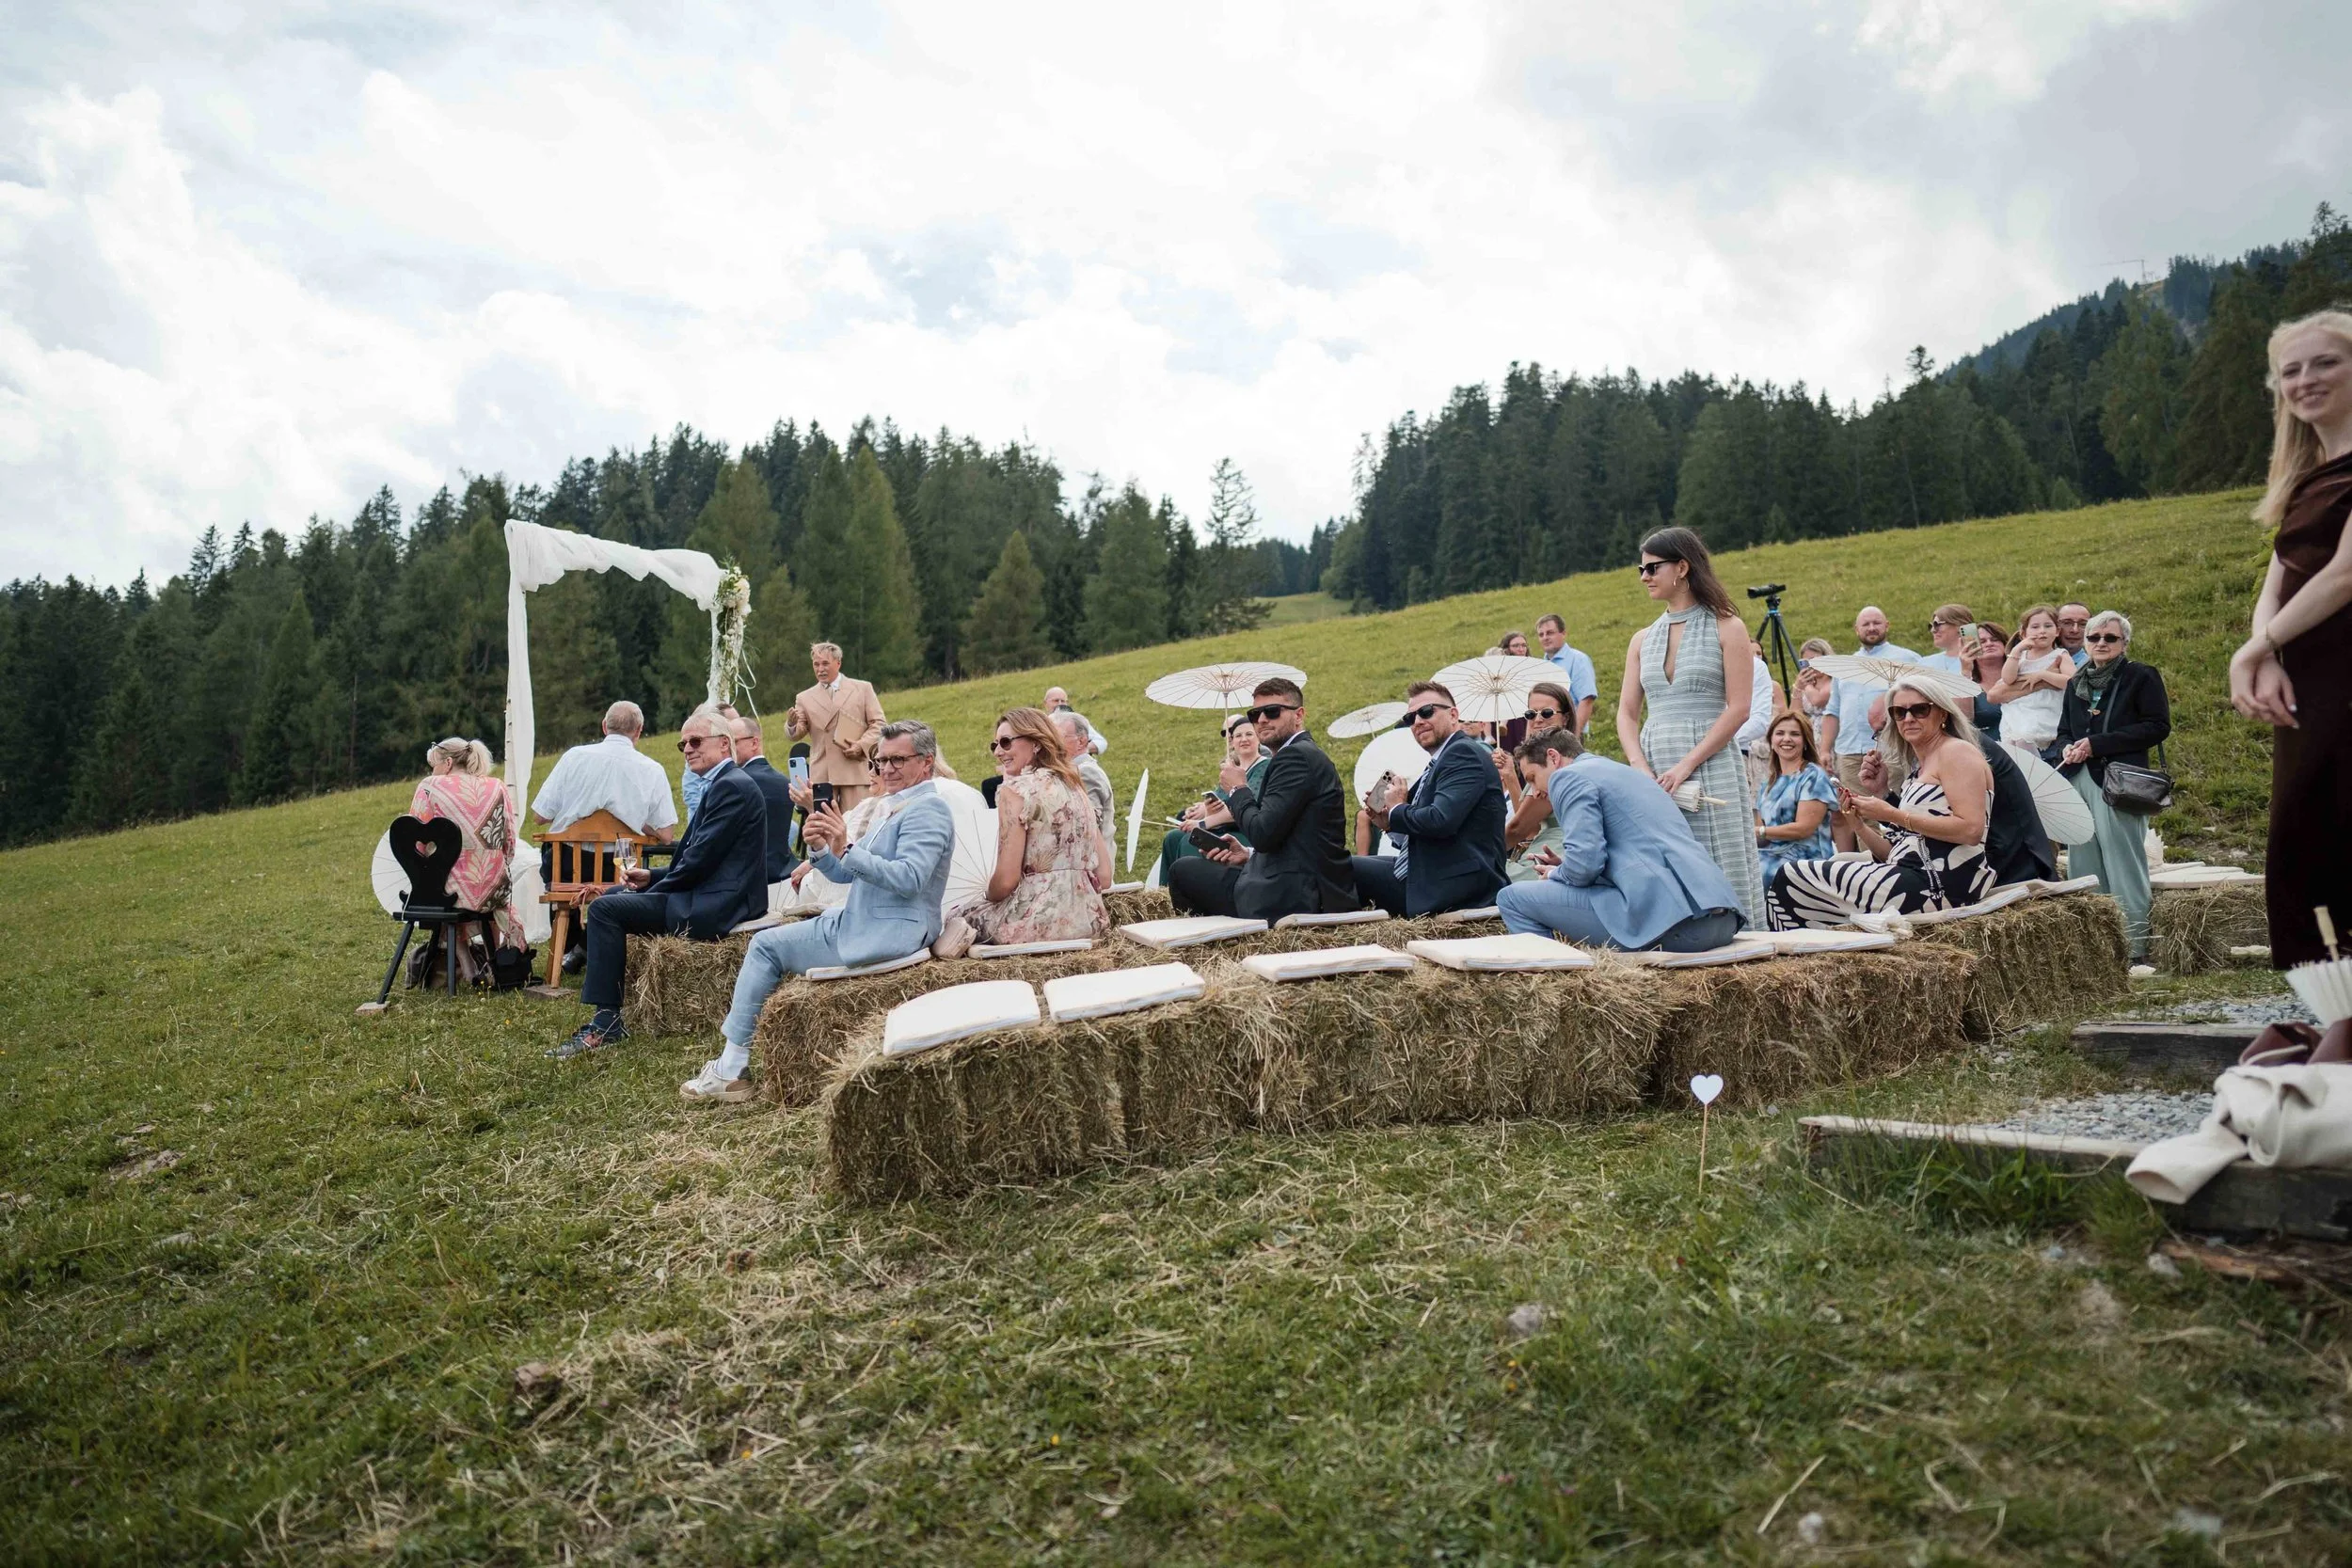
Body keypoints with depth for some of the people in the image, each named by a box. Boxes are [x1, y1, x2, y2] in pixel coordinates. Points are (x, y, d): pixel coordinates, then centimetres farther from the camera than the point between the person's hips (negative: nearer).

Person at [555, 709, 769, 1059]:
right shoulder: (725, 783, 18)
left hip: (715, 906, -11)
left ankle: (606, 1024, -10)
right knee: (610, 898, 17)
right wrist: (651, 879, 7)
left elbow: (700, 859, -20)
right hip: (715, 897, 11)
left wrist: (654, 887, -5)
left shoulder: (731, 786, -15)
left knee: (604, 908, -14)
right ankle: (605, 1017, 16)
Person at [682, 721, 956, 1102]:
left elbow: (909, 878, -29)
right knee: (766, 944, 14)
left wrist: (846, 849, -33)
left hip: (886, 936, -11)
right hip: (863, 925, 11)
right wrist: (820, 848, -4)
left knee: (766, 945, -5)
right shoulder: (904, 807, 19)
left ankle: (731, 1069, 2)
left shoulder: (928, 809, -13)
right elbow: (847, 874, 16)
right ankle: (731, 1067, 13)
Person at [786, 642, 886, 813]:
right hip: (821, 774, 1)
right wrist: (792, 724, -15)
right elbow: (797, 734, 9)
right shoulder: (804, 698, 14)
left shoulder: (862, 689, 11)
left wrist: (862, 746, -10)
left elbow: (878, 724, 7)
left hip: (855, 769, -1)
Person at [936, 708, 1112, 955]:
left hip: (1036, 920, -8)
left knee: (955, 916, 20)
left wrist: (986, 895, 8)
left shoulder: (1016, 789, -9)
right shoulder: (1075, 787, 12)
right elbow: (1104, 877, 10)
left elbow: (1006, 881, -13)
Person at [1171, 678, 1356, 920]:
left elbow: (1263, 834, -23)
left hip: (1294, 899, -10)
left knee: (1182, 871, 3)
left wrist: (1239, 789, -7)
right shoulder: (1310, 755, 16)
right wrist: (1250, 853, 8)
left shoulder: (1295, 756, -15)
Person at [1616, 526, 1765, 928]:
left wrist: (1685, 767, -15)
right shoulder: (1643, 640, 16)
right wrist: (1641, 768, -8)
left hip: (1711, 767, -5)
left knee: (1719, 879, -6)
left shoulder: (1726, 628, 2)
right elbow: (1627, 714, 11)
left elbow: (1738, 709, -6)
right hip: (1654, 772, 5)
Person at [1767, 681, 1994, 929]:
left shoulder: (1957, 751, -2)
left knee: (1791, 878, -10)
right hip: (1915, 878, 9)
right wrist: (1859, 825, 1)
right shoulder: (1917, 770, 22)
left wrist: (1892, 814, -14)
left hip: (1939, 884, -9)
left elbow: (1971, 830, -17)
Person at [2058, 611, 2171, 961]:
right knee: (2084, 869, 6)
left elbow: (2158, 726, -8)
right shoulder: (2077, 684, 20)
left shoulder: (2141, 677, 1)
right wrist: (2067, 748, 1)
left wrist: (2096, 744, -13)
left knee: (2123, 869, -7)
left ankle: (2134, 946, -3)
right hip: (2079, 783, 6)